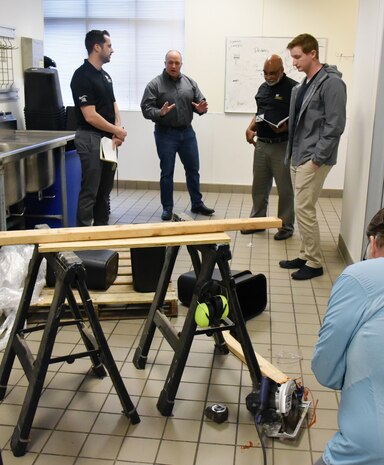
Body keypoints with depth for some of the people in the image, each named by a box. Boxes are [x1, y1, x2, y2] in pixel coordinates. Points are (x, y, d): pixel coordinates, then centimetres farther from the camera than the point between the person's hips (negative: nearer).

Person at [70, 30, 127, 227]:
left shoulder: (105, 75, 13)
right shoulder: (82, 76, -14)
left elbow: (113, 105, 15)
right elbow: (90, 116, -19)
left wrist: (117, 131, -4)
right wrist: (118, 131, -10)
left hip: (108, 138, 9)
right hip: (91, 139, -9)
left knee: (105, 190, 13)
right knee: (90, 192, -4)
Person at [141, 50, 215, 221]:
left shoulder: (190, 83, 6)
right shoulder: (155, 84, -6)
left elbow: (200, 102, 8)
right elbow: (146, 108, -11)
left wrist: (201, 109, -15)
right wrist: (160, 113, -29)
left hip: (187, 132, 4)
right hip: (165, 134, -4)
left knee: (193, 169, 11)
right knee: (167, 172, 4)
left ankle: (197, 204, 25)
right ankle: (167, 208, 14)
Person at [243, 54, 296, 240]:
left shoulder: (293, 88, -9)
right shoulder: (263, 88, 14)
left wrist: (286, 127, -25)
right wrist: (250, 129, 8)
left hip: (282, 146, -6)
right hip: (261, 144, 7)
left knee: (285, 189, 3)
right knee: (259, 186, 14)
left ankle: (286, 226, 14)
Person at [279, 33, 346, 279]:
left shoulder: (331, 83, -13)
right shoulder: (305, 83, 13)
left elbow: (335, 125, -18)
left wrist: (317, 158, -19)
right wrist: (292, 153, 12)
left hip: (314, 159, -9)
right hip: (298, 156, 9)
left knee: (304, 209, -7)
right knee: (303, 208, 13)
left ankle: (314, 263, 4)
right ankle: (305, 256, 23)